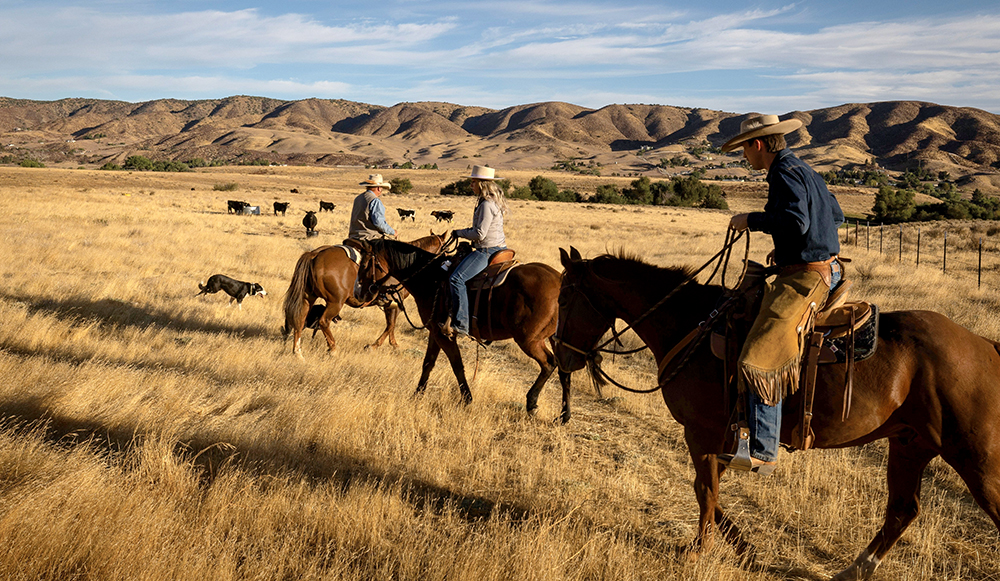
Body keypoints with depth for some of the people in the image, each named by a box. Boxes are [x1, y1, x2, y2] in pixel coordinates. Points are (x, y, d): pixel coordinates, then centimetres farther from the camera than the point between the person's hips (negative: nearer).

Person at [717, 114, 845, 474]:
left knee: (761, 358, -18)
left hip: (806, 277, -11)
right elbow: (836, 215, 26)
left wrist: (752, 221, -15)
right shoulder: (805, 171, 18)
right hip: (826, 269, 11)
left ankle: (762, 453, -18)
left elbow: (796, 221, -29)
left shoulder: (785, 174, -13)